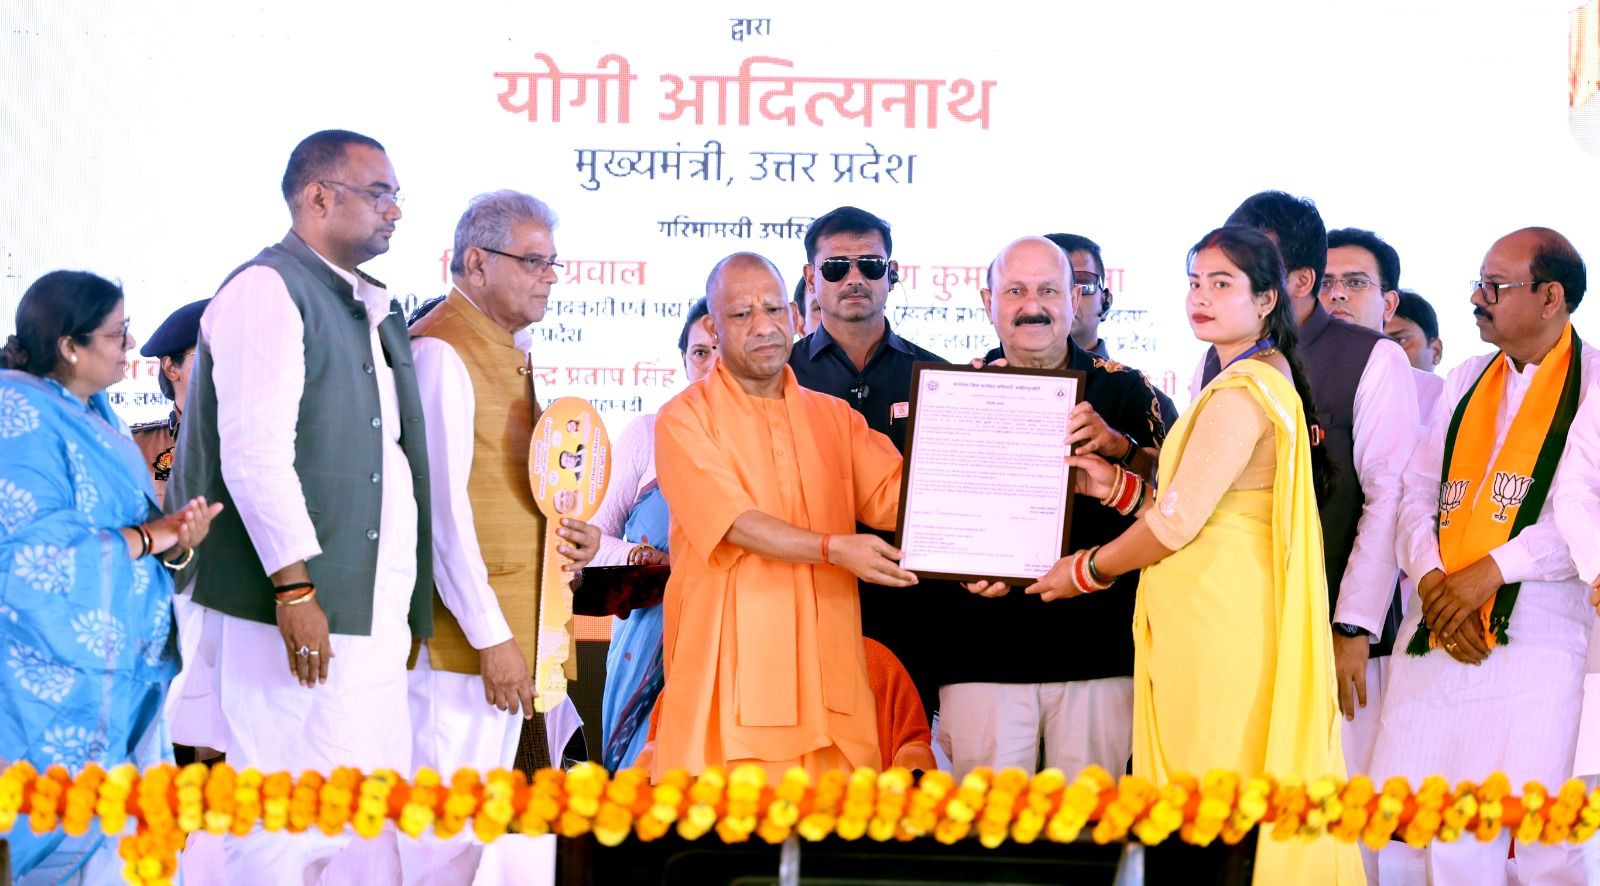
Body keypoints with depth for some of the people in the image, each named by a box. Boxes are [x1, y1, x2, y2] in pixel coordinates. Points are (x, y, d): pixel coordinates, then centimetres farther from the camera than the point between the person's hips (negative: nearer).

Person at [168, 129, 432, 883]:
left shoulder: (371, 310, 20)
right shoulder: (269, 290, -8)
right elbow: (254, 453, -17)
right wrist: (295, 586, -20)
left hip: (373, 609, 9)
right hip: (303, 608, -9)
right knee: (285, 822, -6)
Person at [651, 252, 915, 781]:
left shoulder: (834, 418, 17)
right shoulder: (684, 419, 1)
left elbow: (896, 497, 4)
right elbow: (734, 523, -10)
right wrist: (833, 548, -20)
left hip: (826, 659, 4)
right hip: (731, 671, -4)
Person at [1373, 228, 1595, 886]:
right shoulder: (1466, 381, 19)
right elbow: (1417, 492, 14)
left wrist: (1491, 572, -14)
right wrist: (1431, 580, -4)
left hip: (1532, 638, -5)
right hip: (1434, 635, 5)